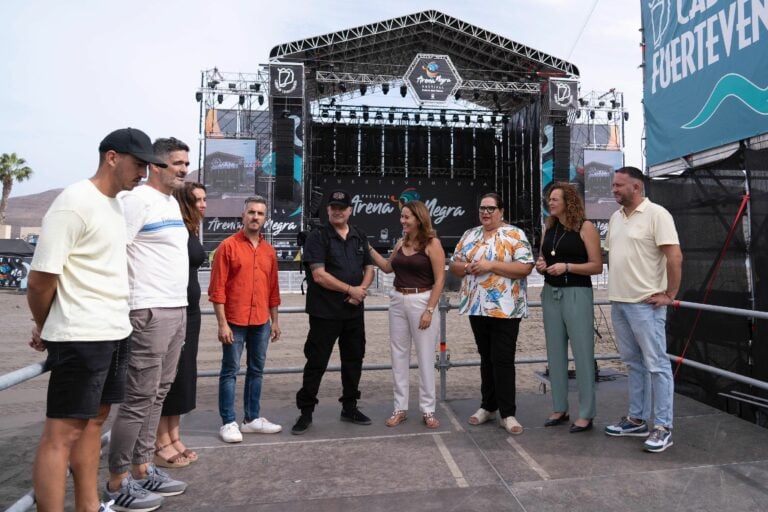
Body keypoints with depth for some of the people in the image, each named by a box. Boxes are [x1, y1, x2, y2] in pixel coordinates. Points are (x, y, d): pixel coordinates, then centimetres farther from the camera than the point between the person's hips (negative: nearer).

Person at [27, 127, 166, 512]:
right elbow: (40, 280, -14)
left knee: (94, 419, 16)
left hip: (115, 333, 9)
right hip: (81, 337, -9)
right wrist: (45, 330, 2)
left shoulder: (116, 204, 12)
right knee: (62, 432, 0)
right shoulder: (75, 202, -14)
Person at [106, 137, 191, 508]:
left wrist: (179, 305, 18)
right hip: (150, 312, -9)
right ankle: (117, 481, 13)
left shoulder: (172, 202, 17)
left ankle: (142, 468, 25)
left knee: (158, 394, 13)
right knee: (140, 397, -2)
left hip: (177, 310, 9)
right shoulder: (138, 199, -10)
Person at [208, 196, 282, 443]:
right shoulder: (228, 246, -5)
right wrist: (222, 323, -13)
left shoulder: (269, 250, 11)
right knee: (230, 371, 1)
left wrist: (274, 321, 14)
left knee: (257, 370, 12)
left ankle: (253, 419, 23)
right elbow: (217, 288, -8)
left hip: (261, 322, 6)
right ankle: (228, 423, 10)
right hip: (235, 321, -5)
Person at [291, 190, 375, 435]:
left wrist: (362, 288, -6)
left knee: (353, 359, 13)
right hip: (325, 312, -6)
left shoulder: (359, 237, 12)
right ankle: (305, 412, 15)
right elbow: (319, 275, -15)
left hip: (354, 311, 6)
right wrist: (350, 290, -13)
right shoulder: (318, 237, -7)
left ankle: (350, 407, 29)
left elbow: (369, 268, 15)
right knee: (316, 362, 1)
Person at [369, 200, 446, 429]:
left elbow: (439, 280, -11)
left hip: (421, 301, -6)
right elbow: (388, 267, 24)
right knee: (398, 355, 9)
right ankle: (400, 408, 20)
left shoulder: (432, 243, -8)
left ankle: (428, 410, 16)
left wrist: (429, 310, -16)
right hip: (397, 301, 6)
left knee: (425, 357, 4)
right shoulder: (401, 243, 10)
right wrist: (369, 248, 15)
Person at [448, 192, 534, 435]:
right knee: (486, 358, 15)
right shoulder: (469, 235, 11)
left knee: (503, 360, -2)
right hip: (477, 307, 5)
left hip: (505, 309, -5)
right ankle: (488, 406, 27)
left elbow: (525, 267, -14)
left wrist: (491, 265, -19)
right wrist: (468, 267, -11)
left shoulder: (515, 235, -5)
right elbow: (453, 265, 11)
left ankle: (507, 414, 9)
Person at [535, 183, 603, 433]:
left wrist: (567, 266, -20)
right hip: (551, 294, 6)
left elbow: (597, 266, -9)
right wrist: (541, 266, 0)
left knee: (582, 352, -2)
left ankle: (586, 414, 8)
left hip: (577, 294, -6)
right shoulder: (548, 228, 12)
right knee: (555, 353, 10)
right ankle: (560, 408, 21)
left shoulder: (585, 227, -6)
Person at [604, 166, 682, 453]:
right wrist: (616, 288, 12)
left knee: (656, 365, 0)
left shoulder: (656, 214, -10)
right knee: (633, 364, 15)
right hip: (618, 302, 8)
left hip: (646, 304, -8)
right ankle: (637, 419, 26)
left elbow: (675, 257, -14)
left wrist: (669, 295, -13)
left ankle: (663, 427, 9)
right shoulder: (615, 217, 13)